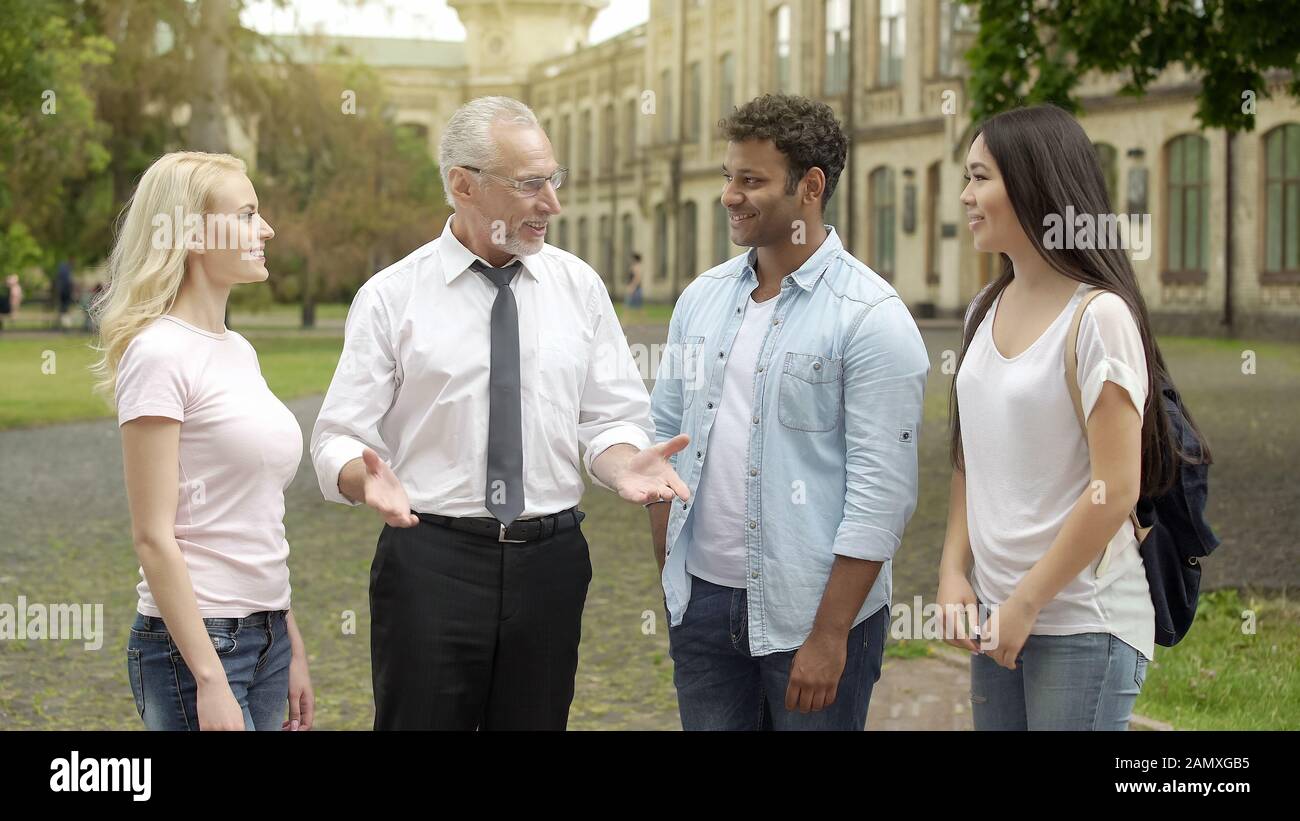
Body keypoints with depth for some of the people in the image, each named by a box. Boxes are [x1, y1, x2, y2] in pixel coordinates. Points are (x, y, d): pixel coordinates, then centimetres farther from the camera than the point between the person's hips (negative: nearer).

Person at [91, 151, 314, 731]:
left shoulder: (237, 351, 12)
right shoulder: (158, 354, -13)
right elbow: (154, 537, -16)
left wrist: (291, 649, 16)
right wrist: (209, 680, -18)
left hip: (264, 638, 8)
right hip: (193, 641, -8)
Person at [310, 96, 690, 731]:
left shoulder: (579, 286, 7)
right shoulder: (391, 296, -2)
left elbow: (610, 417, 8)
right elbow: (339, 437, -3)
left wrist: (623, 462, -15)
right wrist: (364, 477, -26)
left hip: (550, 561, 3)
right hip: (430, 556, -2)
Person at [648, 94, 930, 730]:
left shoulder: (871, 317, -11)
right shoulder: (702, 299, 8)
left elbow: (882, 495, -14)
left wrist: (830, 637, -16)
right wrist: (668, 576, 8)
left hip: (812, 610, -5)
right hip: (701, 599, 5)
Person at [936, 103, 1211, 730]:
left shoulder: (1099, 316, -13)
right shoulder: (985, 312, 9)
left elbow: (1116, 490, -16)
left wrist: (1026, 605, -13)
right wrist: (954, 573, 1)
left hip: (1081, 623, -6)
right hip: (995, 613, 7)